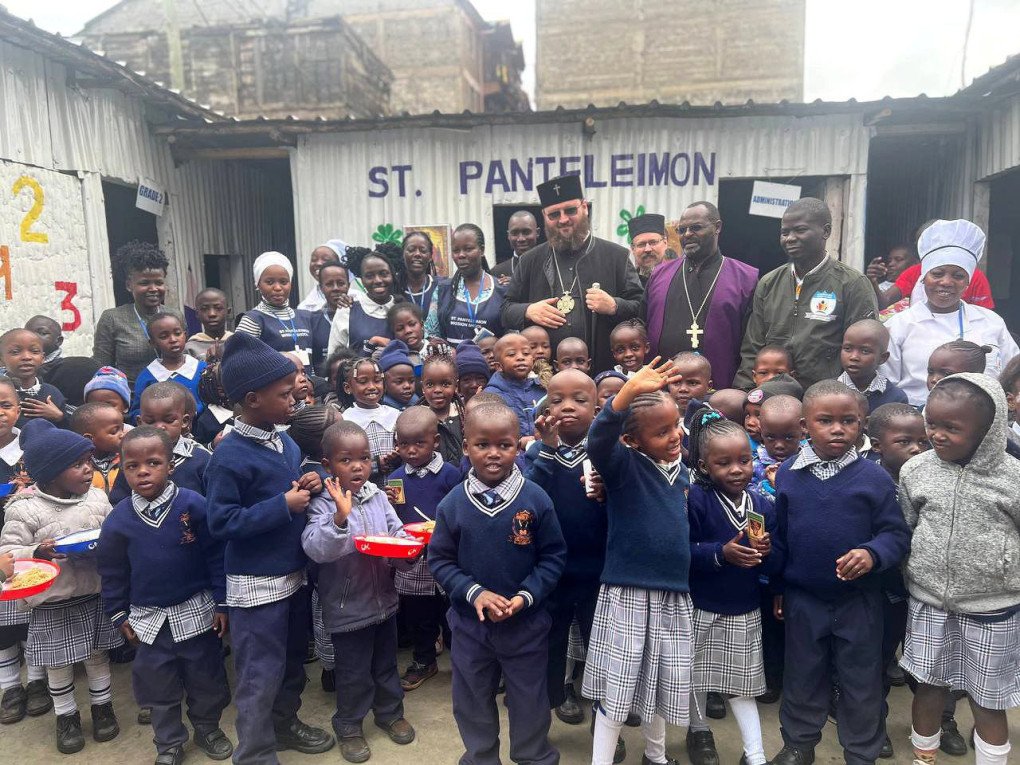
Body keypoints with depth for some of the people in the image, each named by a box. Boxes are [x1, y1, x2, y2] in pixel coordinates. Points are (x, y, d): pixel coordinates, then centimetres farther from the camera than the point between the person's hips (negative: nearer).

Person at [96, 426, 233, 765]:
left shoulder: (194, 505, -17)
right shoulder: (118, 519, -8)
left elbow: (216, 556, -10)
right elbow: (112, 572, 5)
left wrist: (221, 603, -8)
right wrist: (119, 614, 8)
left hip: (196, 612, -2)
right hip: (149, 619, 2)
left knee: (206, 678, 15)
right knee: (158, 685, 16)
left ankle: (208, 728, 39)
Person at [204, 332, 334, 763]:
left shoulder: (285, 442, 4)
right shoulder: (230, 456, -20)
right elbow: (220, 523, -21)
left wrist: (307, 487, -4)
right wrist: (283, 506, -23)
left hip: (293, 573, 8)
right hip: (255, 584, -8)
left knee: (292, 660, 23)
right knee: (260, 673, 4)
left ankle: (284, 724, 44)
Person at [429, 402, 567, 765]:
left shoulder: (535, 499, -14)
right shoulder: (453, 503, -11)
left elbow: (553, 556, -6)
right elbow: (440, 559, -4)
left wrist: (526, 595, -17)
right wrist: (474, 592, -16)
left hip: (526, 622, -1)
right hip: (470, 621, 2)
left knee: (530, 700, 16)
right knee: (473, 699, 19)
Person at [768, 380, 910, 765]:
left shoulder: (874, 477, -9)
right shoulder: (788, 474, -4)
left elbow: (896, 535, -5)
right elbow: (777, 535, 3)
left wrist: (872, 554, -26)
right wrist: (777, 587, 6)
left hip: (860, 600, -1)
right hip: (802, 599, 1)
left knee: (862, 680, 14)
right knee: (802, 675, 17)